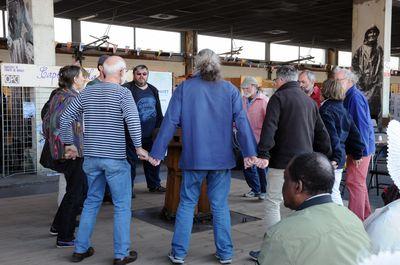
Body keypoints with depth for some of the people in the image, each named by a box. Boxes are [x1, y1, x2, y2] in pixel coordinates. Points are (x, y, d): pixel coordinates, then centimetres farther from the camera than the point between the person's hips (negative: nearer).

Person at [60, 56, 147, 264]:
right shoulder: (122, 92, -8)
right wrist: (138, 147, -17)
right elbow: (132, 120, -24)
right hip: (115, 158, -5)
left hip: (91, 157, 6)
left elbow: (65, 118, 10)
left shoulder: (87, 92, 9)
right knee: (122, 206, 5)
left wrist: (68, 143, 19)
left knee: (92, 202, 18)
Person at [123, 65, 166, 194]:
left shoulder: (153, 90, 14)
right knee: (131, 160, 0)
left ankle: (154, 185, 28)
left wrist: (160, 127, 17)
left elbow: (158, 111, 20)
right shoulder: (127, 89, -7)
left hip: (150, 134, 6)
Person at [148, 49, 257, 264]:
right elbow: (241, 122, -3)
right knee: (220, 205, 11)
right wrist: (249, 153, -1)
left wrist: (157, 153, 0)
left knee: (186, 204, 10)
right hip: (222, 158, 1)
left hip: (193, 157, -1)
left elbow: (170, 122, -4)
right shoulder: (230, 89, 2)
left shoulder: (185, 87, -1)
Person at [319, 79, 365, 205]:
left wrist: (335, 158, -24)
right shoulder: (343, 110, 12)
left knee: (333, 193, -1)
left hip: (330, 160, -9)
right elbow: (355, 134, 14)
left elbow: (332, 136, -23)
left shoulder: (326, 110, -14)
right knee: (334, 192, 19)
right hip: (340, 158, 9)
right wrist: (357, 154, 20)